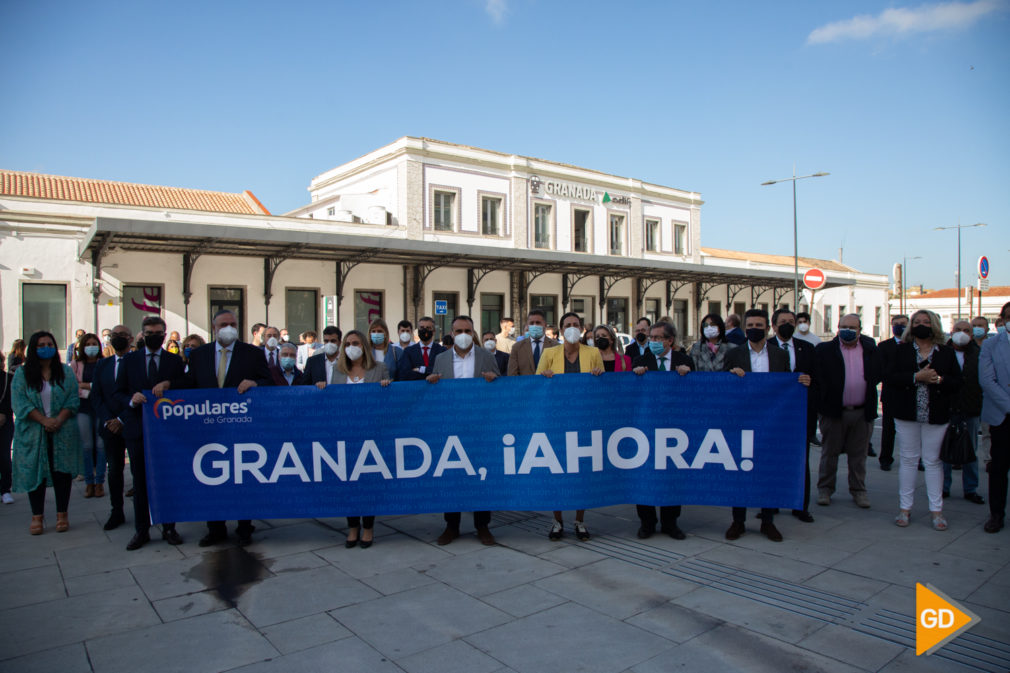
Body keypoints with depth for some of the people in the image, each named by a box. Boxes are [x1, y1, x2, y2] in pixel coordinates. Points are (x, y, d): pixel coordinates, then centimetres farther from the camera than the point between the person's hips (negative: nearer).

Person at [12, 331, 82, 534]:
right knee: (35, 472, 2)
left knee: (62, 472, 1)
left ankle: (62, 514, 10)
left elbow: (73, 399, 0)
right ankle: (37, 516, 12)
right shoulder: (22, 373, 3)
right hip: (32, 433, 0)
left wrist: (59, 420, -15)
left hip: (63, 432, 0)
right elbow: (19, 403, -6)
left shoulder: (66, 371, 6)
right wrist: (44, 420, -16)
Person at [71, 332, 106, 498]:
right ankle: (89, 482, 12)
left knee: (101, 445, -2)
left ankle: (99, 482, 7)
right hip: (83, 407, 1)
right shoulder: (76, 364, 9)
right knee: (86, 445, 1)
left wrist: (83, 385, -5)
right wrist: (92, 387, -6)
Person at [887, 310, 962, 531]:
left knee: (933, 461, 4)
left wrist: (938, 379, -16)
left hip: (936, 416, 0)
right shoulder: (902, 350, 5)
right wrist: (917, 377, -18)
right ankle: (905, 507, 14)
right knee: (909, 460, 6)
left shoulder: (946, 353, 7)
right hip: (906, 414, 0)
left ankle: (936, 510, 13)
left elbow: (957, 382, 2)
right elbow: (891, 377, -6)